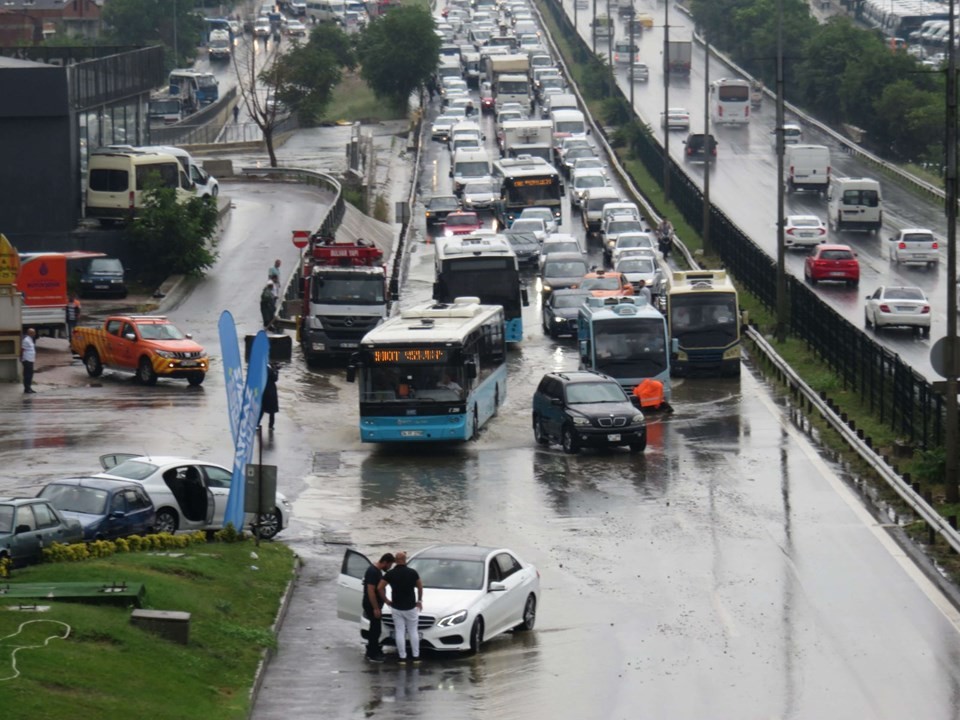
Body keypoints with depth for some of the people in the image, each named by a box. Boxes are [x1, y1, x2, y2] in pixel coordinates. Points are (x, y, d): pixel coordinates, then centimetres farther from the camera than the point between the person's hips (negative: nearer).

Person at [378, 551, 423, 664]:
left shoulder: (390, 574, -7)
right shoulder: (412, 572, -6)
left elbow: (380, 588, -11)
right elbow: (420, 587, 5)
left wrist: (386, 600, 1)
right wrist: (419, 600, 18)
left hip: (397, 608, 0)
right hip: (411, 607, 0)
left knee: (400, 632, 5)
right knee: (413, 631, 11)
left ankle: (402, 657, 5)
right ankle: (415, 656, 12)